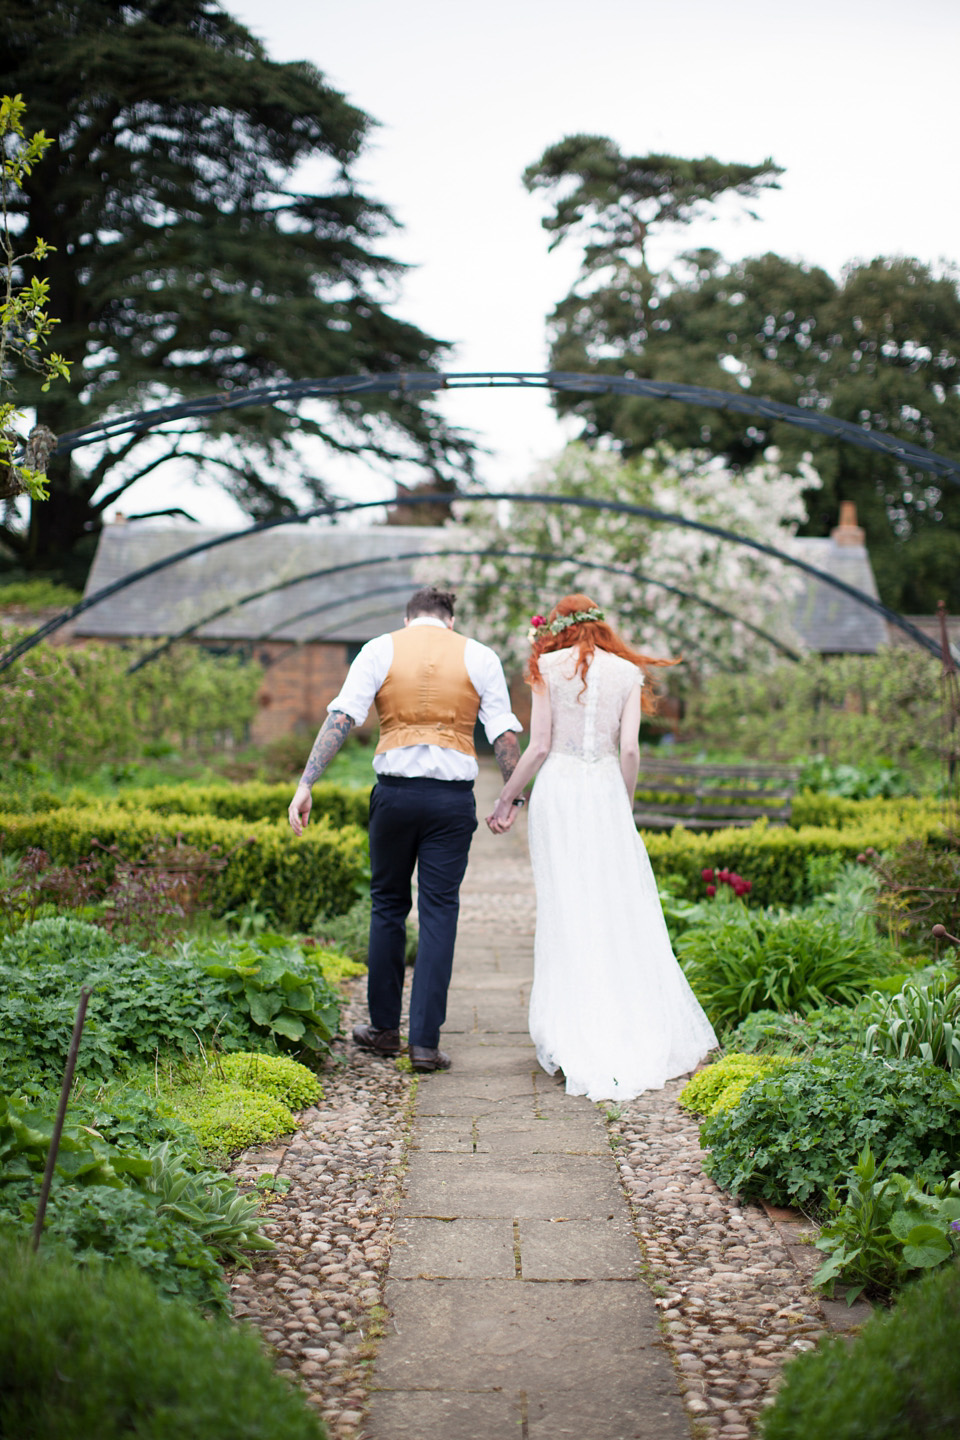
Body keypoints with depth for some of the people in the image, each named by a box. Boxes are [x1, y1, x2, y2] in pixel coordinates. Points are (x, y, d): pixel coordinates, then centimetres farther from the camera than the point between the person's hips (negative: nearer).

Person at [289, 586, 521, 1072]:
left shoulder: (380, 650, 4)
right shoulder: (479, 657, 6)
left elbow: (340, 718, -6)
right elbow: (504, 735, 3)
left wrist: (306, 783, -9)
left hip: (395, 791, 0)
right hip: (453, 796, 0)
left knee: (388, 905, 16)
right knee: (439, 913, 4)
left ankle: (384, 1027, 24)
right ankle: (425, 1041, 3)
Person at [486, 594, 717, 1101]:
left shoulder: (548, 668, 2)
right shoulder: (628, 672, 7)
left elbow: (538, 746, -3)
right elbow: (629, 749, 1)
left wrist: (504, 800, 5)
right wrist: (625, 804, 14)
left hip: (558, 788, -1)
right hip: (606, 791, 2)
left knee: (566, 911, 1)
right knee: (622, 911, 6)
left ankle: (575, 1037, 4)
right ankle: (643, 1034, 7)